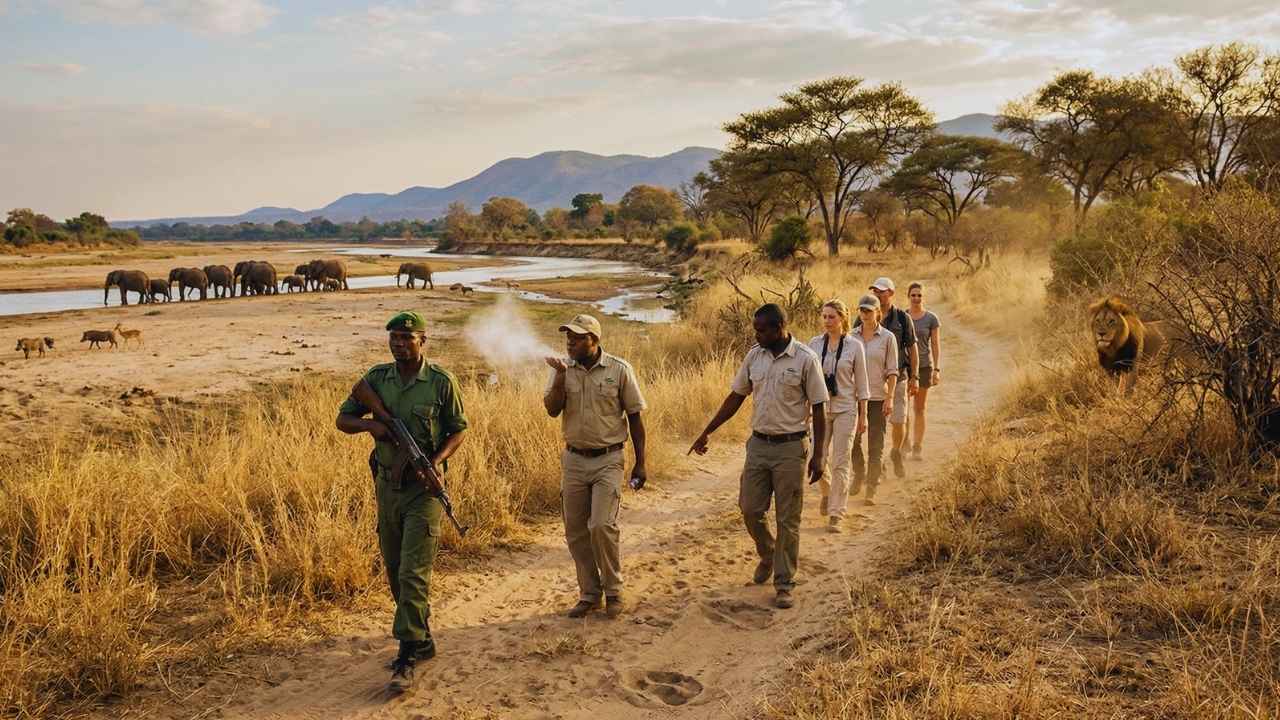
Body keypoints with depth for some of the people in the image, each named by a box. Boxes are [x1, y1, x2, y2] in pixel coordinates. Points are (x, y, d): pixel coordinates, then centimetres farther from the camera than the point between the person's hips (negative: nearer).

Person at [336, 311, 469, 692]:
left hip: (424, 488, -5)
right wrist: (371, 423, -15)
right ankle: (422, 640, 29)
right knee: (394, 571, 14)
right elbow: (343, 420, 6)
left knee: (413, 573, -9)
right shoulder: (376, 378, 1)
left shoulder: (442, 382, -9)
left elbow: (457, 430, 0)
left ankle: (407, 656, -4)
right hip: (387, 485, 5)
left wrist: (436, 461, -18)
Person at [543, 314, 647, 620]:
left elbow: (634, 417, -1)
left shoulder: (619, 370, -7)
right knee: (575, 531, 8)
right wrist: (560, 376, -21)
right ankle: (589, 594, 23)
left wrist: (640, 464, -1)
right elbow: (552, 410, -8)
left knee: (601, 525, -13)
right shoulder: (564, 369, 1)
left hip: (608, 460, -4)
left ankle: (614, 591, 8)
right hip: (573, 460, 4)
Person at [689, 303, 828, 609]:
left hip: (791, 448, -4)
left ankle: (784, 584, 16)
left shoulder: (805, 359, -11)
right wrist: (707, 432, 11)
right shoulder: (754, 356, 3)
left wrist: (819, 454, -11)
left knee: (788, 520, 3)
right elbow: (736, 397, 11)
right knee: (750, 509, 8)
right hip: (759, 444, 5)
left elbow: (818, 409, -8)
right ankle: (767, 555, 37)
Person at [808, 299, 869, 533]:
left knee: (840, 463, -3)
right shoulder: (814, 344, 2)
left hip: (845, 409, -2)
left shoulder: (855, 345, -3)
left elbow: (861, 382, 0)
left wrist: (863, 415, 0)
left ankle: (835, 515, 4)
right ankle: (827, 492, 37)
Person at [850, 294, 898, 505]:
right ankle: (858, 476, 34)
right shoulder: (851, 336, 4)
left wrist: (890, 398, -9)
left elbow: (892, 371, -2)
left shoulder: (887, 338, -2)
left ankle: (871, 490, 5)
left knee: (875, 446, -1)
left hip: (877, 397, -2)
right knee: (853, 440, 9)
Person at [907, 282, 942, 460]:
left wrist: (937, 369, -6)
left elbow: (936, 345, 2)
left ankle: (917, 448, 11)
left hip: (923, 366, -1)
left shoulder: (931, 319, 1)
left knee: (919, 409, 5)